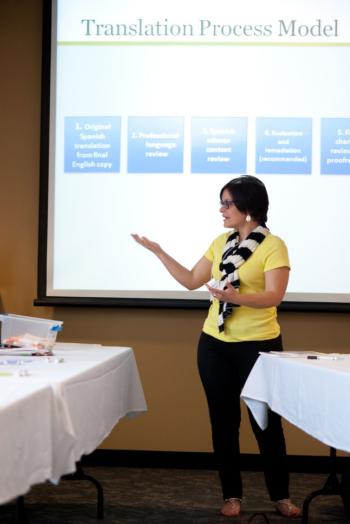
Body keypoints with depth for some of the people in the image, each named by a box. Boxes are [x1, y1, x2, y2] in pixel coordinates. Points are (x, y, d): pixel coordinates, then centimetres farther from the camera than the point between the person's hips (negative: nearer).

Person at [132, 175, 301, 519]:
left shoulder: (273, 246, -11)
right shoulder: (221, 243, 8)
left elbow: (274, 296, -20)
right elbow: (192, 281, 11)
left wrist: (235, 297, -35)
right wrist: (159, 252, 6)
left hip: (258, 346, -5)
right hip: (214, 345, 6)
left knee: (266, 422, 3)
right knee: (223, 421, 9)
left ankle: (281, 495, 18)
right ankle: (231, 495, 20)